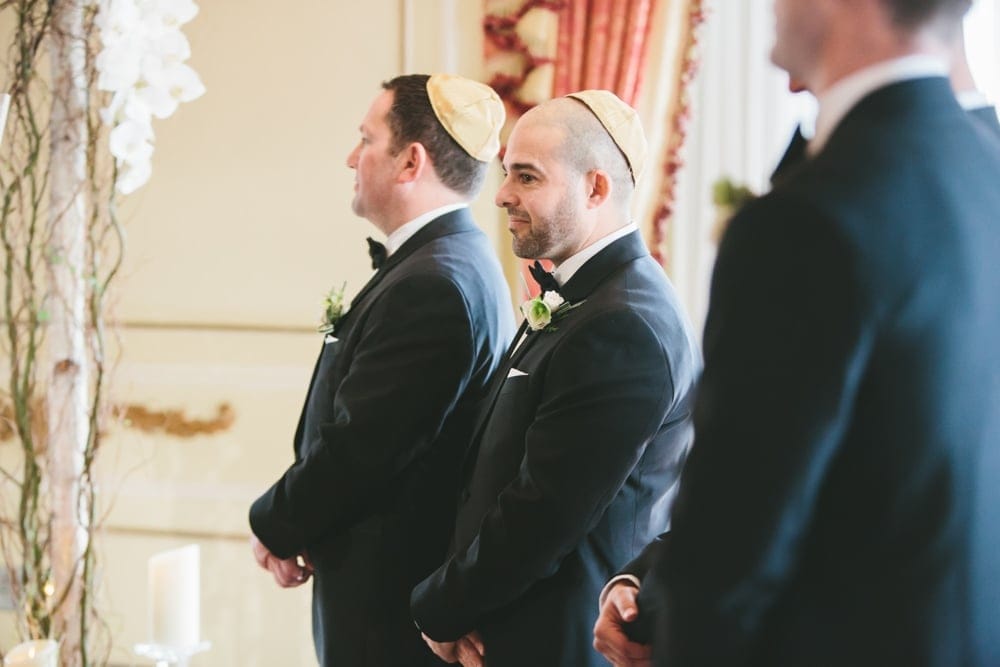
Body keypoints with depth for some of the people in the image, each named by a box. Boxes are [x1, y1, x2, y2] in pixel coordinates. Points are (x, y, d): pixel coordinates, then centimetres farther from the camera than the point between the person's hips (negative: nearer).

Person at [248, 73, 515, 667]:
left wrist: (276, 526, -6)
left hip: (393, 604, -10)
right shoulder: (463, 263, 11)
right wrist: (293, 521, 2)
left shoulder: (430, 284, -22)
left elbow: (356, 447, -22)